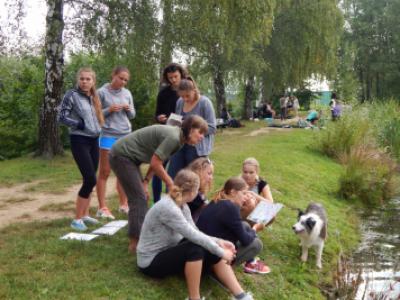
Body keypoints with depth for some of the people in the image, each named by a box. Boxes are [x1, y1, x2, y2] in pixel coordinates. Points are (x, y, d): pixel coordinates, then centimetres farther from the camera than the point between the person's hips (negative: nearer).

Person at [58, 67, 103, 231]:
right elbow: (61, 117, -11)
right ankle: (77, 219, -3)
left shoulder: (93, 98, 13)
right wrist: (80, 124, -15)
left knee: (89, 179, 9)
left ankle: (85, 214, 20)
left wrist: (96, 129, 4)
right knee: (90, 179, -13)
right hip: (79, 141, -7)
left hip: (94, 141, 7)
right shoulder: (72, 95, -6)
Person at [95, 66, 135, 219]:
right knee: (104, 172, 2)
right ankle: (102, 208, 7)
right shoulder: (102, 92, -4)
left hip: (126, 136, 4)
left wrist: (129, 110, -6)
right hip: (108, 136, -4)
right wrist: (109, 110, -18)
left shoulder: (127, 93, 9)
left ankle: (123, 204, 20)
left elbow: (132, 115, 14)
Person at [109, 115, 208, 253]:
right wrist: (171, 185, -12)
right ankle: (135, 243, -2)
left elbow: (156, 161, 9)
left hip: (127, 156, 10)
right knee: (138, 199, -9)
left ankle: (138, 239, 20)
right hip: (122, 156, -10)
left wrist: (145, 182, 2)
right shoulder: (173, 137, -24)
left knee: (140, 198, 12)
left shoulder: (176, 137, 6)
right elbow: (155, 163, -22)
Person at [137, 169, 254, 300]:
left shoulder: (183, 206, 0)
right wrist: (221, 252, -23)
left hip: (171, 251, 9)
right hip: (152, 261, -9)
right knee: (195, 248, -33)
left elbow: (195, 234, 2)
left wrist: (219, 242, -11)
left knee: (214, 254, -8)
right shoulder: (167, 207, -28)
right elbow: (193, 236, -30)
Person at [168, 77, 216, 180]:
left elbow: (212, 128, -13)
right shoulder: (180, 102, 7)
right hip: (180, 144, 6)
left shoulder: (205, 102, -10)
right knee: (172, 176, 2)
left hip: (197, 147, -5)